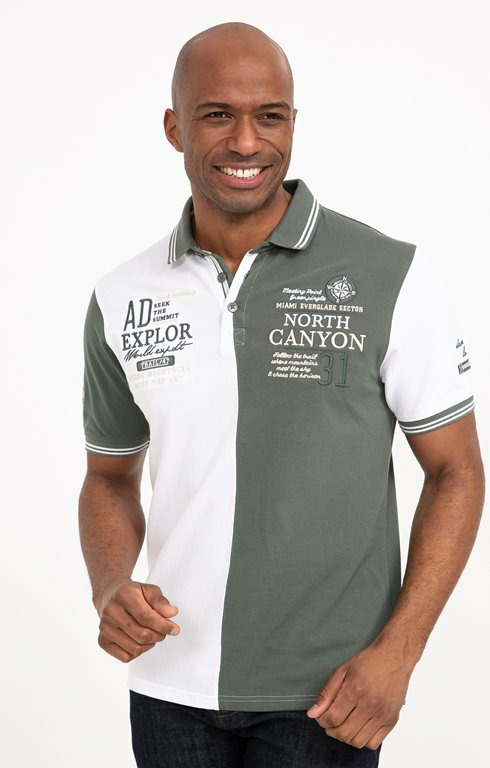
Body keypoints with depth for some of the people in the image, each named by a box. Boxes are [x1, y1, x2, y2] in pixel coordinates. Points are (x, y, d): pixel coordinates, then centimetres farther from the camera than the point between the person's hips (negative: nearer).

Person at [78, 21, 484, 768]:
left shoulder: (391, 276, -9)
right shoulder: (123, 298, 1)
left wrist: (396, 653, -14)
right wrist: (111, 589, -8)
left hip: (327, 694, -3)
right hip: (171, 686, 3)